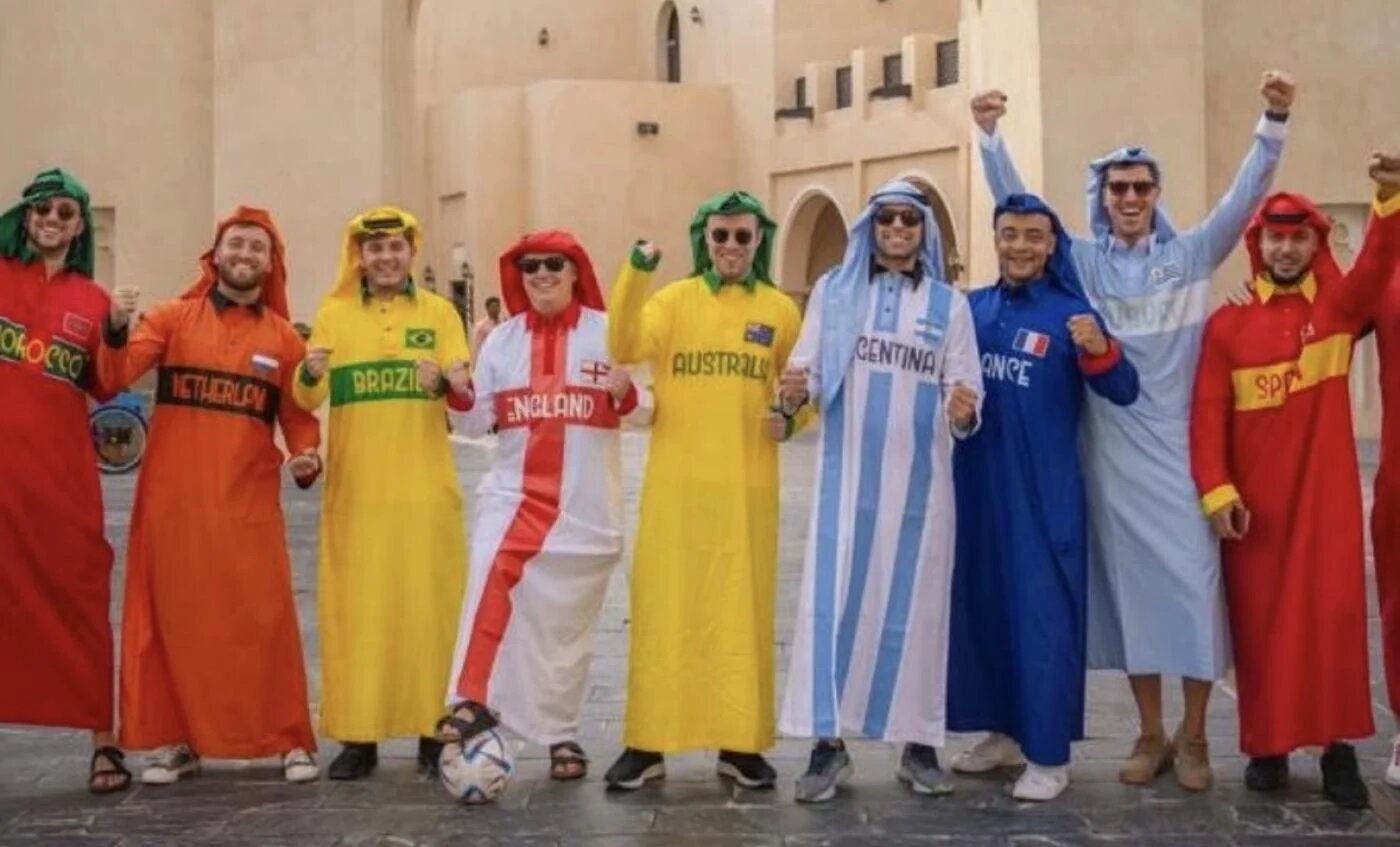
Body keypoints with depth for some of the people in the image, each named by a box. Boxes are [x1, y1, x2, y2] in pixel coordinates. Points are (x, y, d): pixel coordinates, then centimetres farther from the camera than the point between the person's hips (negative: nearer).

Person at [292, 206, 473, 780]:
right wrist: (309, 375, -25)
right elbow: (308, 401, -2)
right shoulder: (333, 313, 7)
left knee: (431, 605, 3)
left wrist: (445, 382, -25)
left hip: (426, 489, 0)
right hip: (356, 490, 0)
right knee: (357, 608, 0)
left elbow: (466, 392, -2)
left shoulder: (439, 312, 7)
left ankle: (434, 730, 12)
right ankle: (358, 737, 6)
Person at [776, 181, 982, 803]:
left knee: (915, 601, 4)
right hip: (847, 472, 0)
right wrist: (795, 394, -18)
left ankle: (918, 742, 13)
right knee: (834, 597, -5)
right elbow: (809, 373, 4)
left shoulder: (950, 303, 8)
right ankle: (828, 743, 0)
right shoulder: (833, 291, 8)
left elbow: (965, 392, 2)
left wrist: (964, 413, -21)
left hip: (919, 477, 1)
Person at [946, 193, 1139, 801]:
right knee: (982, 605, 12)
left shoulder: (1071, 314, -5)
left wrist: (1099, 351, -31)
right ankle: (1004, 732, 27)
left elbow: (1124, 392, -13)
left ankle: (1049, 755, 4)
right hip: (976, 485, 5)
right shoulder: (970, 308, 7)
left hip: (1044, 491, -5)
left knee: (1042, 611, -3)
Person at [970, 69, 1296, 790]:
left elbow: (1245, 197, -4)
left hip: (1182, 445, -1)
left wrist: (1274, 122, -18)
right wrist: (989, 135, -12)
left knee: (1194, 580, -4)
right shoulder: (1082, 262, 5)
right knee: (1131, 582, 6)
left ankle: (1193, 736, 9)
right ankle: (1150, 733, 17)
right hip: (1112, 449, 1)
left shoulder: (1191, 256, 4)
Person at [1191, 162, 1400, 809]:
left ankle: (1338, 748, 8)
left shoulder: (1339, 310, 2)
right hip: (1253, 502, 0)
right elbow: (1208, 413, -4)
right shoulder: (1227, 325, 1)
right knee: (1259, 621, 5)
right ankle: (1267, 745, 15)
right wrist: (1215, 490, -13)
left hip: (1326, 493, 0)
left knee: (1334, 616, -1)